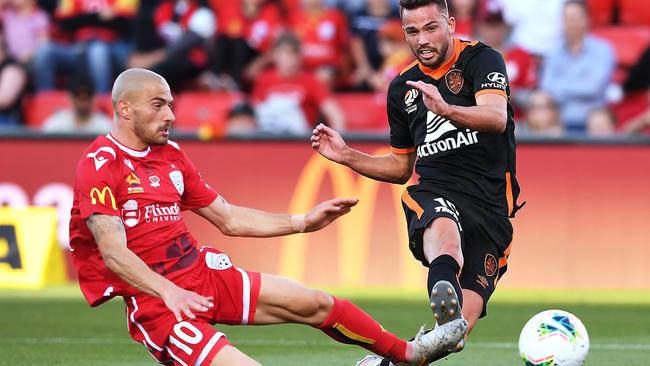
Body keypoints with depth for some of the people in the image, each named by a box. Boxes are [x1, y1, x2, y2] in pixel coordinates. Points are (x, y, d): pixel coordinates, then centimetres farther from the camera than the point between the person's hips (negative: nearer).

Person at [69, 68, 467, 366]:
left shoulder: (170, 155, 12)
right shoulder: (101, 166, -14)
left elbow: (229, 219, 19)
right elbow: (113, 253, -26)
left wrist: (303, 222, 15)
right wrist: (168, 292, -40)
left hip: (203, 273, 8)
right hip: (153, 299, -8)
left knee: (315, 303, 12)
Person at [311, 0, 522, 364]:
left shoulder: (482, 60, 0)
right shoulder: (402, 89, 17)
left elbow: (496, 117, -22)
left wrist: (446, 109, -41)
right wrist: (346, 155, 15)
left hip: (490, 204, -2)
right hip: (434, 193, 2)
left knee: (459, 325, -16)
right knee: (444, 230, -40)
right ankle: (444, 290, -73)